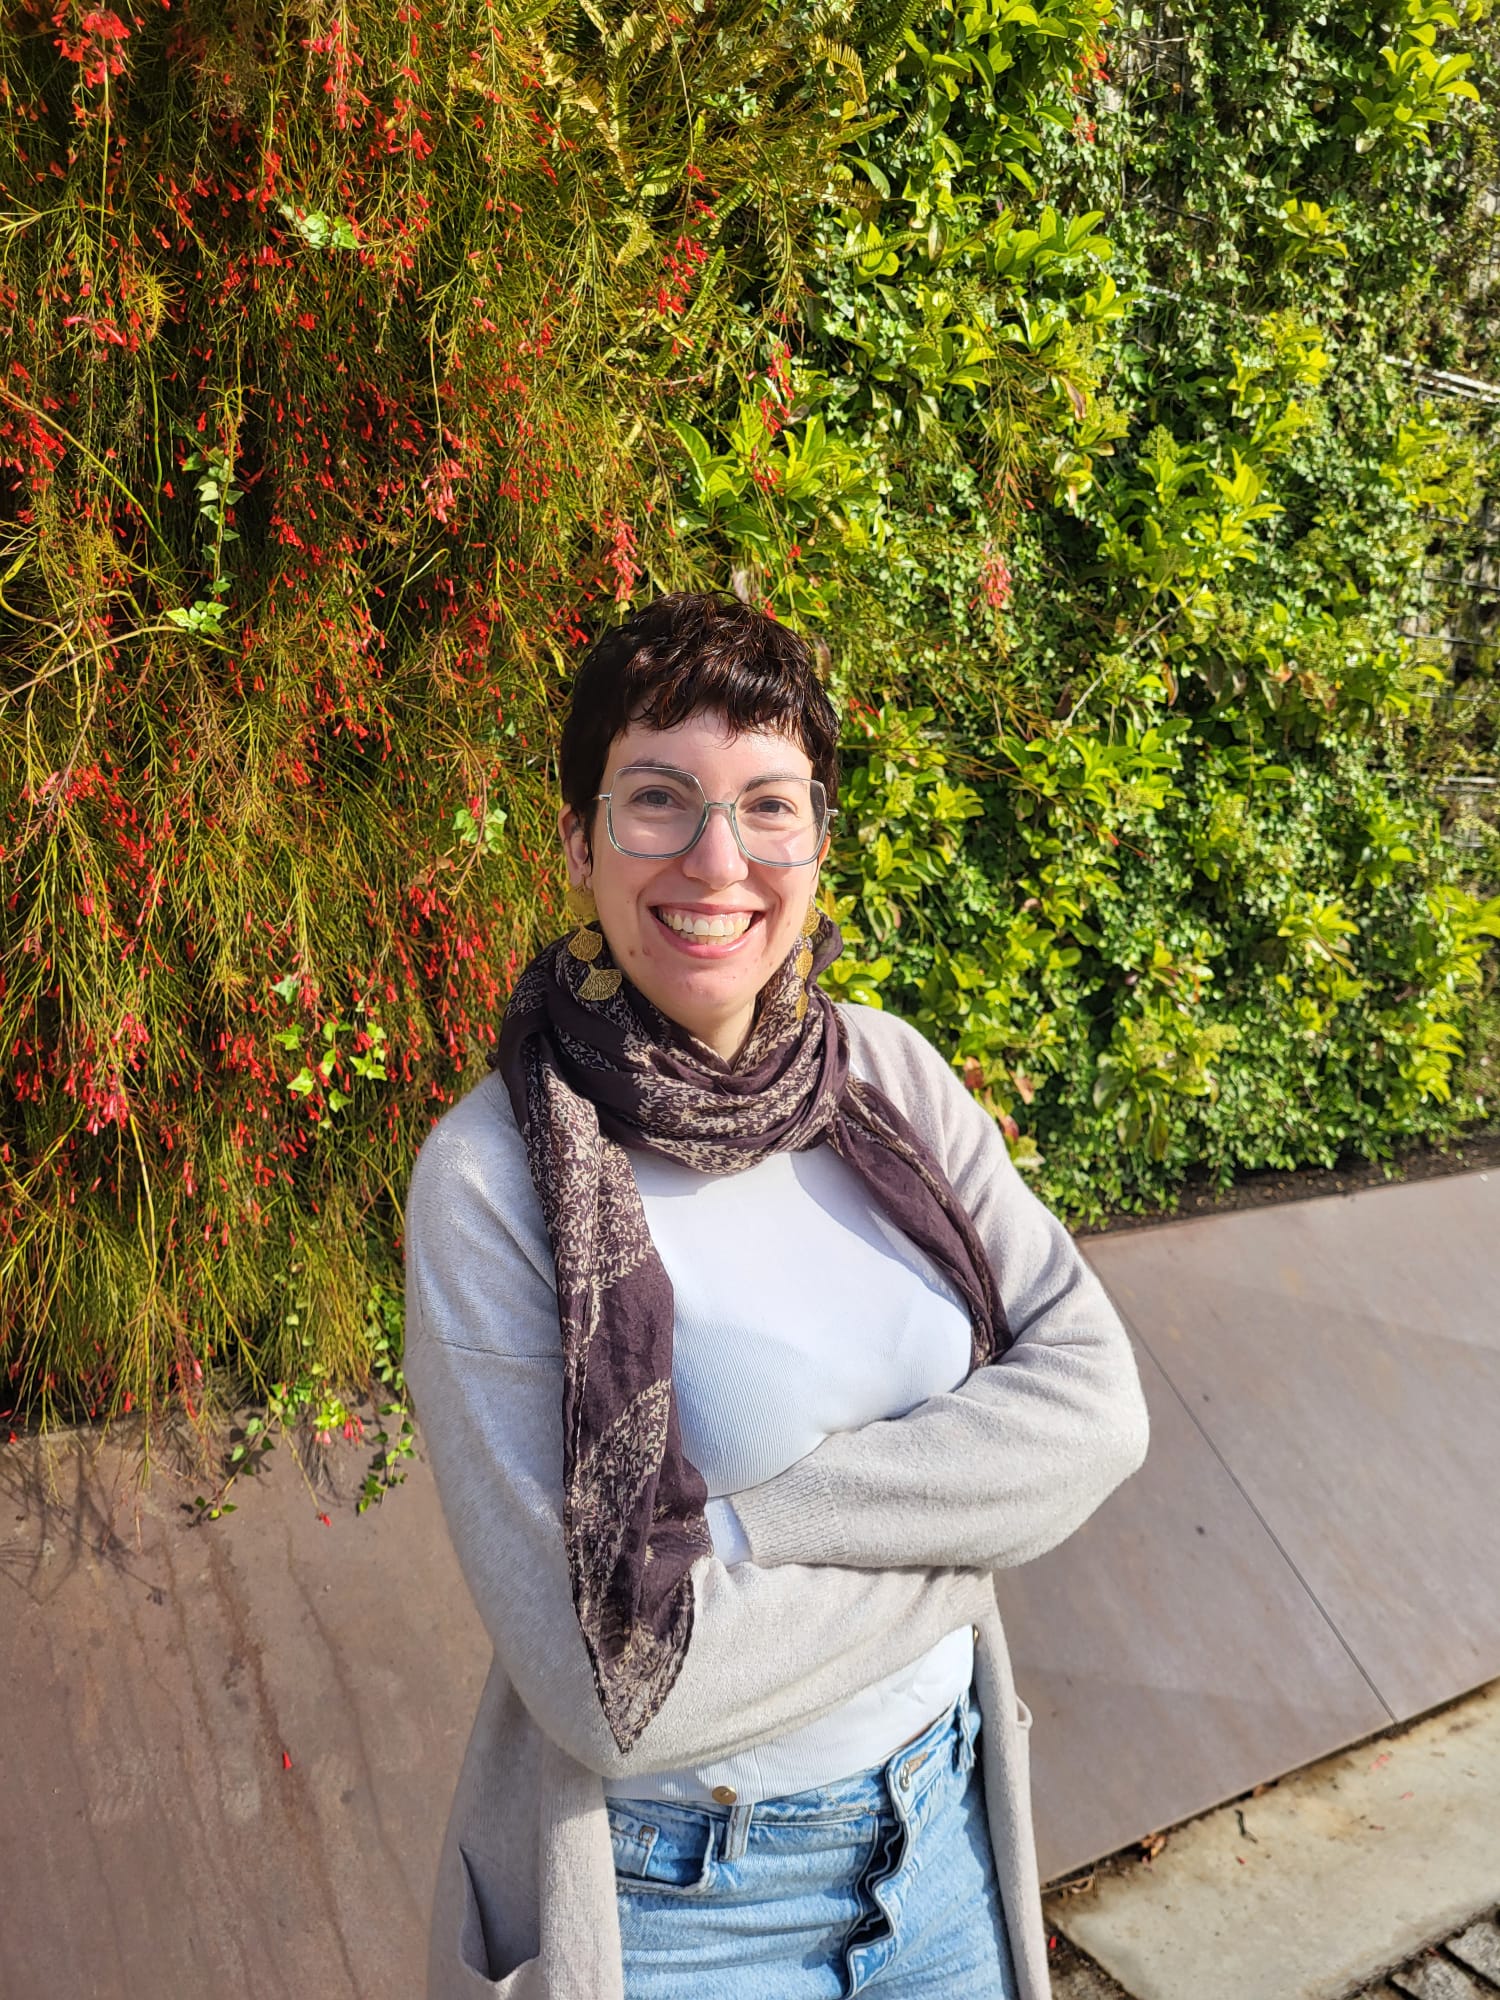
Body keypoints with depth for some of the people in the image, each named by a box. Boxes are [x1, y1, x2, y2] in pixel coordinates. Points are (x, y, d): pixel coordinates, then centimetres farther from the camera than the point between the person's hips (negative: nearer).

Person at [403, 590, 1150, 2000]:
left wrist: (755, 1519, -23)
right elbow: (602, 1676, -24)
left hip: (939, 1821, 4)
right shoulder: (493, 1173, -22)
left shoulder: (888, 1071, -7)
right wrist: (953, 1523, -16)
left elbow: (1096, 1401, -13)